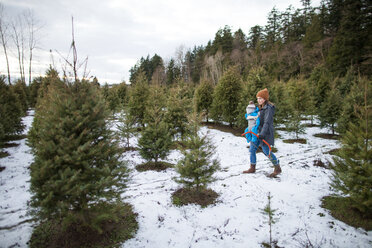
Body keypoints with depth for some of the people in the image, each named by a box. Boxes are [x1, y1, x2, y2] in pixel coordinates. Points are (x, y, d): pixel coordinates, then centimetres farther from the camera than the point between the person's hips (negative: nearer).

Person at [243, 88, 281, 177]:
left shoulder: (269, 108, -15)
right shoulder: (260, 107, 13)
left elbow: (267, 122, -23)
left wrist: (262, 134, -29)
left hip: (265, 133, -9)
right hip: (257, 132, 9)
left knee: (266, 151, -5)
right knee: (252, 149, 8)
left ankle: (278, 169, 14)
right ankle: (252, 168, 20)